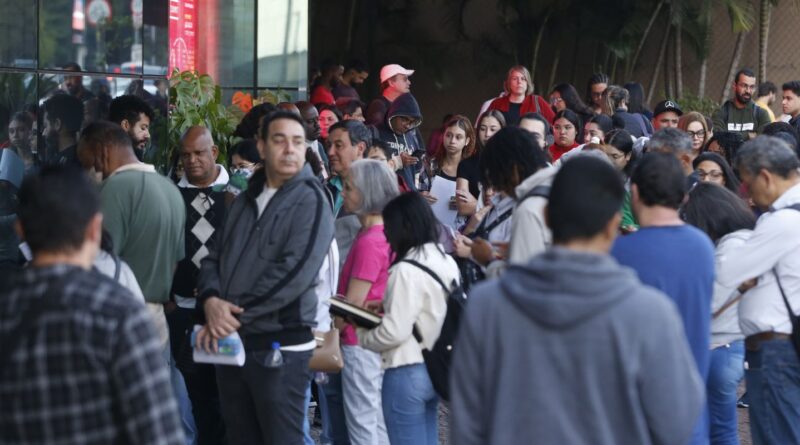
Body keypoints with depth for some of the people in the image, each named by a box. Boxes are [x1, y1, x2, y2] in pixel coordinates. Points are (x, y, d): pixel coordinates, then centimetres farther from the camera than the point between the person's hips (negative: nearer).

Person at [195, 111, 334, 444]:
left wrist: (234, 314, -17)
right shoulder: (246, 199, 16)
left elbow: (295, 272, -19)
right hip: (230, 341, 7)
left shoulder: (310, 201, -8)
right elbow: (215, 257, 12)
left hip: (280, 345, -7)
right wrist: (211, 300, -11)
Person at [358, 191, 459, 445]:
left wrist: (362, 336, -4)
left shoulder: (406, 270, -19)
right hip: (436, 367, 8)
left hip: (408, 371, -8)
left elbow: (395, 332, -21)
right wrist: (388, 308, 13)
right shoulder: (447, 262, 6)